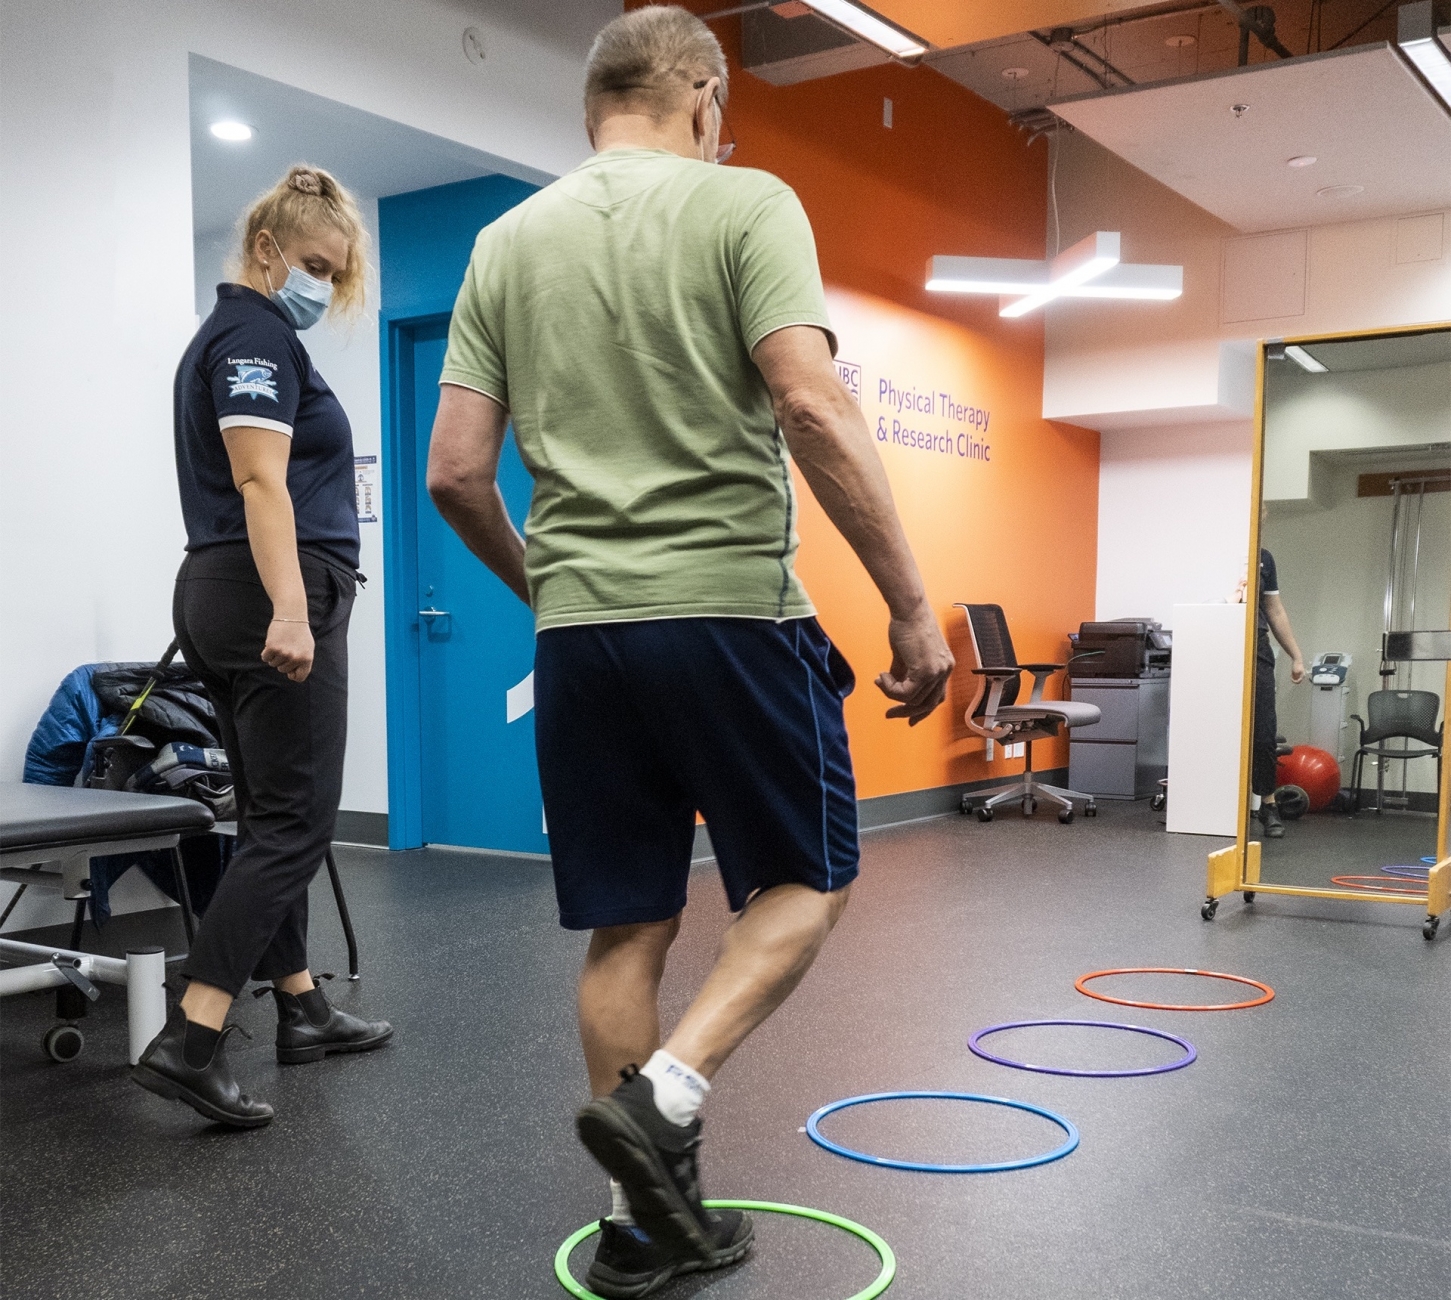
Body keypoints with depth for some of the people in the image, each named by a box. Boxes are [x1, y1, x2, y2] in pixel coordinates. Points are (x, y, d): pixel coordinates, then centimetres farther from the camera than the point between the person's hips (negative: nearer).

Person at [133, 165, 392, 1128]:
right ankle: (189, 1043, -13)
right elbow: (262, 480, -22)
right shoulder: (259, 332, -9)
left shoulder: (226, 335, 22)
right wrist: (288, 609, -32)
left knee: (274, 816, 13)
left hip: (217, 594, 10)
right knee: (296, 821, -9)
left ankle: (301, 1010, 22)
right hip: (275, 593, -10)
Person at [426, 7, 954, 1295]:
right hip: (731, 613, -5)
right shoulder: (745, 203, -3)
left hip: (578, 629, 5)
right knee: (807, 879, 14)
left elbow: (456, 475, 6)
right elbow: (813, 406, -17)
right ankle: (661, 1095, -4)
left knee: (628, 928, 12)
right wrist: (913, 607, -12)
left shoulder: (506, 244, 11)